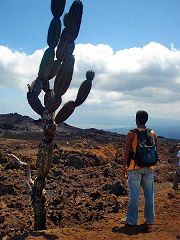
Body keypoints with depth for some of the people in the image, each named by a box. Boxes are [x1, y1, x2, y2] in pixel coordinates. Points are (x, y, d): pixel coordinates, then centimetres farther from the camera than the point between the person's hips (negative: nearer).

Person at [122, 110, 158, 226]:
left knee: (134, 194, 3)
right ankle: (150, 219, 21)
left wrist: (124, 166, 2)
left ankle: (131, 219, 10)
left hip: (135, 168, -3)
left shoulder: (132, 133, -9)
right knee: (149, 194, 12)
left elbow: (127, 152, -8)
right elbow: (156, 151, 7)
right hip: (149, 168, 4)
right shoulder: (153, 133, 3)